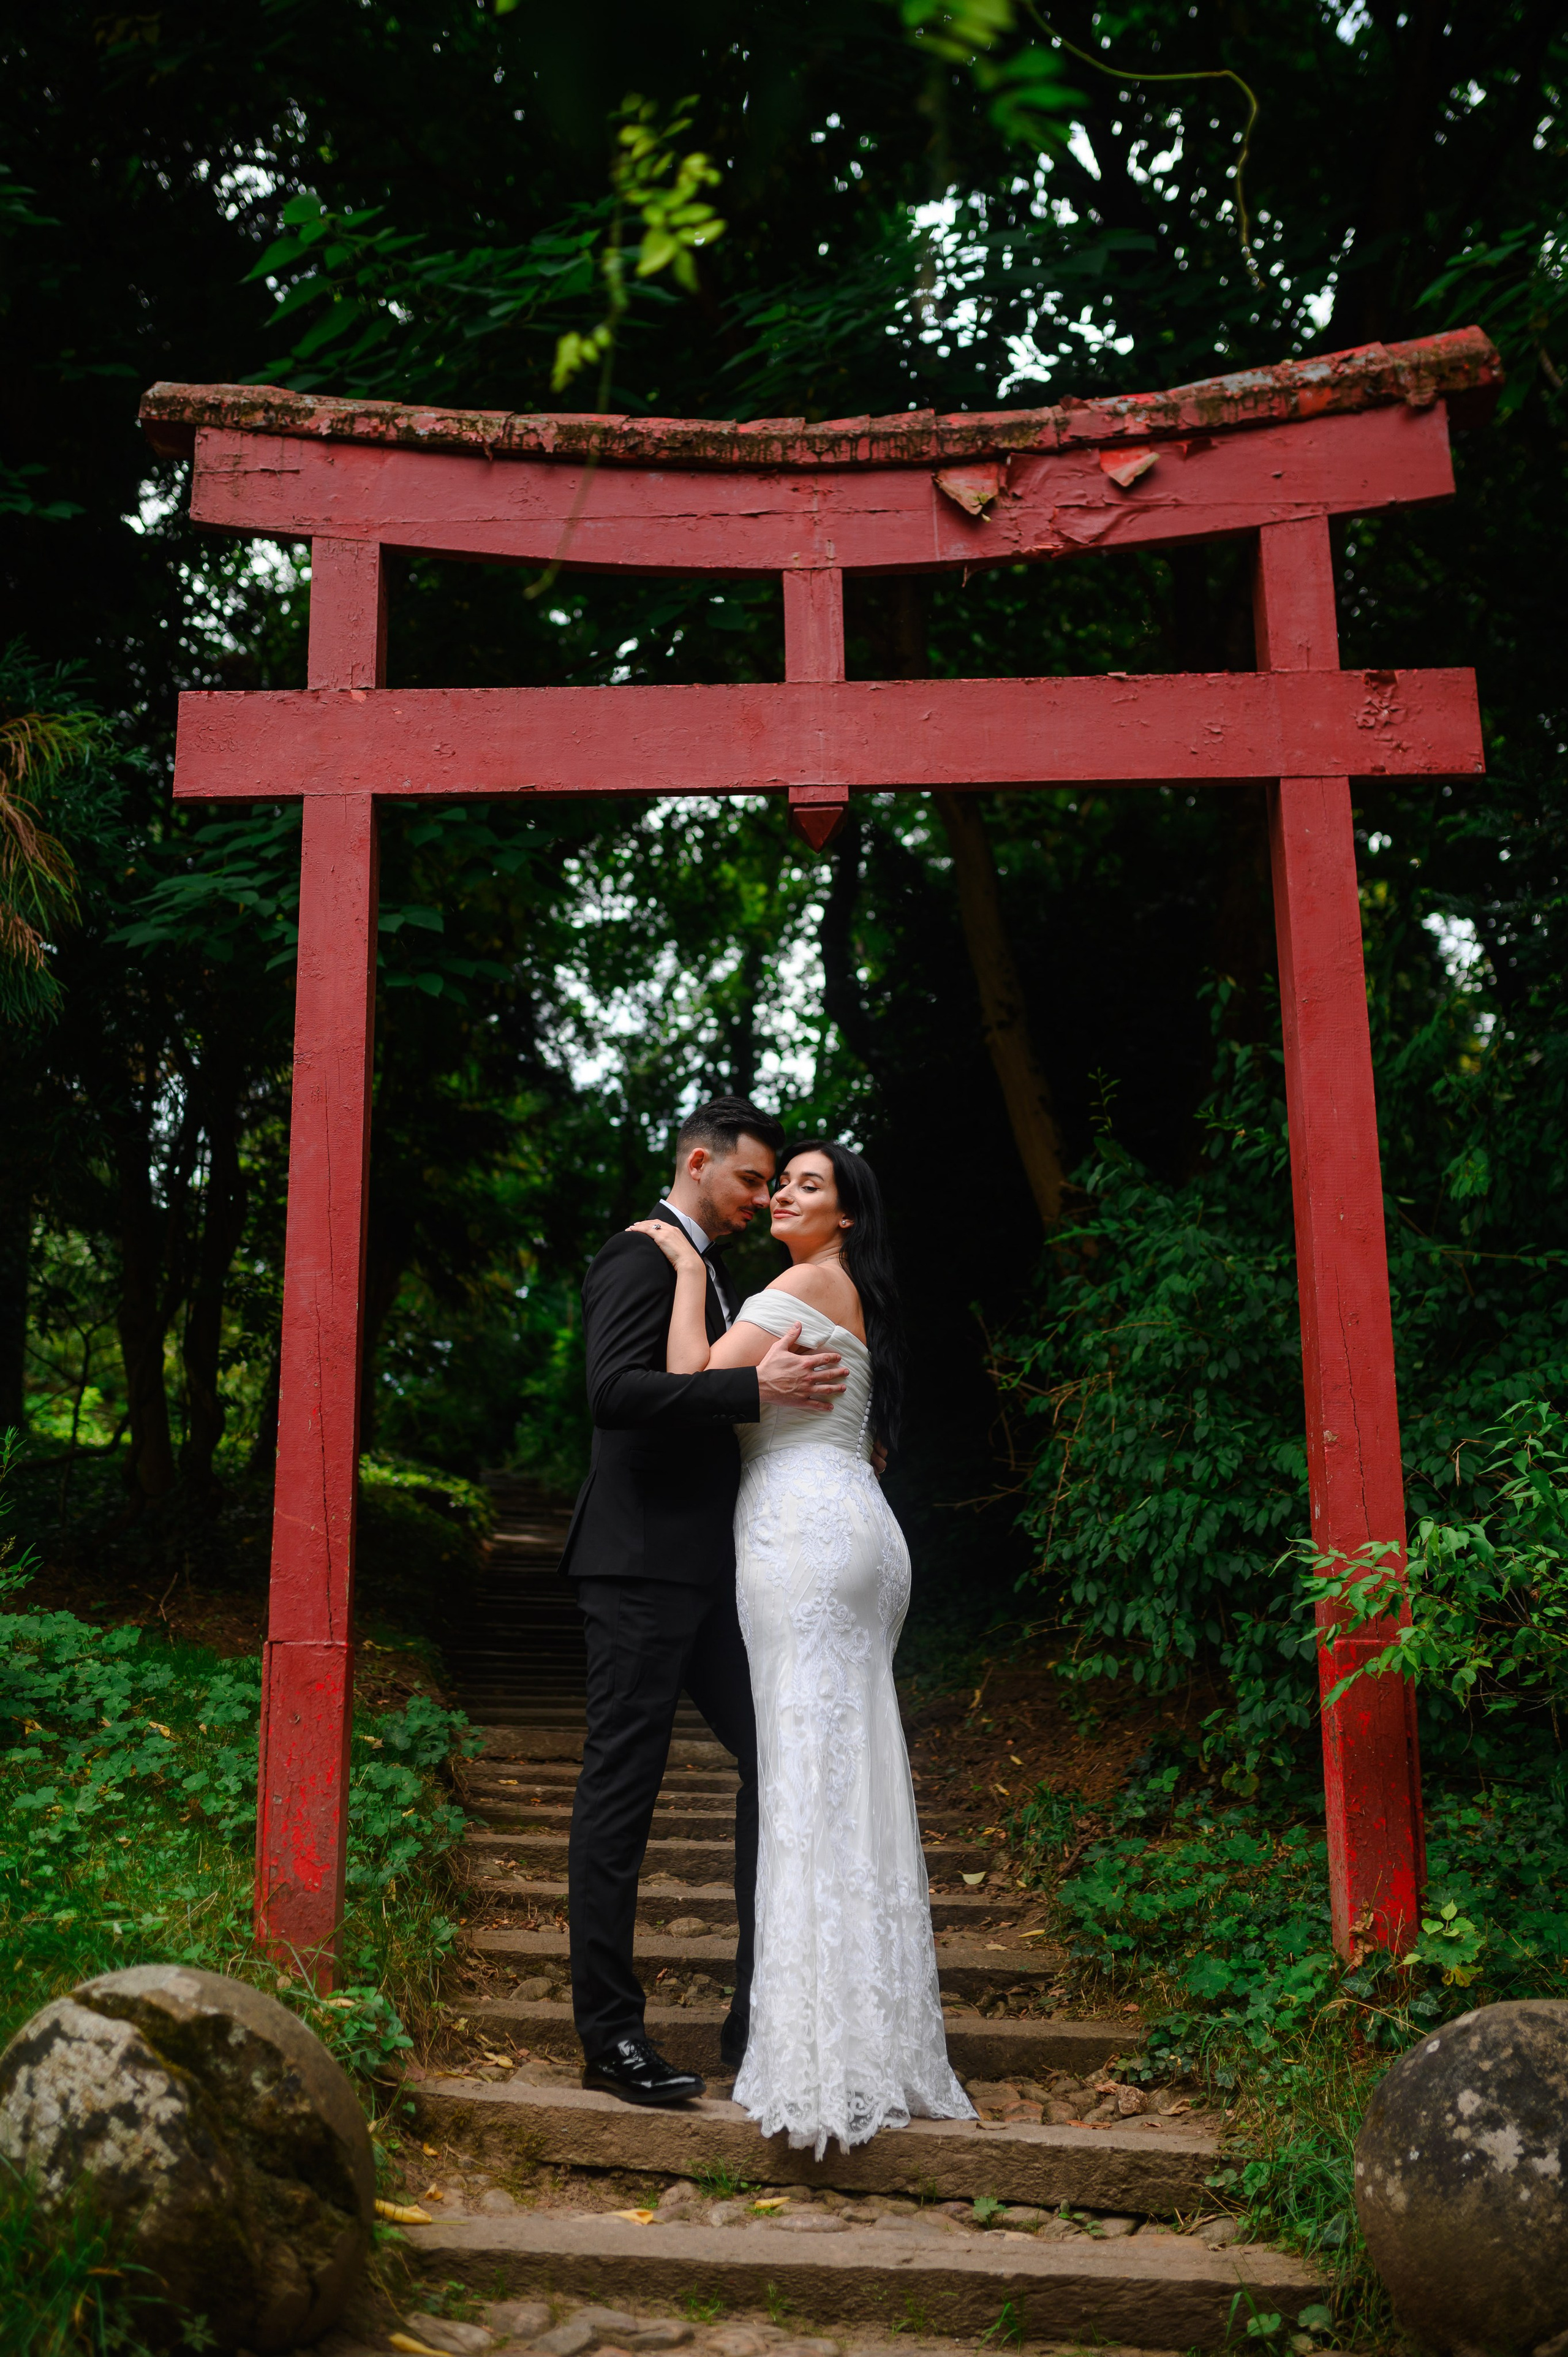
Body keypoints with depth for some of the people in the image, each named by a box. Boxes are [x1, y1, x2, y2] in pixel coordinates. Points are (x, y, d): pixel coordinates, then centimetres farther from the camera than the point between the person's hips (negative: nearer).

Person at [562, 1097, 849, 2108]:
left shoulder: (712, 1271, 21)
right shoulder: (641, 1259, -8)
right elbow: (616, 1389, -23)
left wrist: (806, 1411, 12)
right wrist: (757, 1388, -24)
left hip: (705, 1567, 10)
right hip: (643, 1566, -10)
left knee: (775, 1757, 9)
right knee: (623, 1786, -3)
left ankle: (760, 2016, 19)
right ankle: (610, 2034, 5)